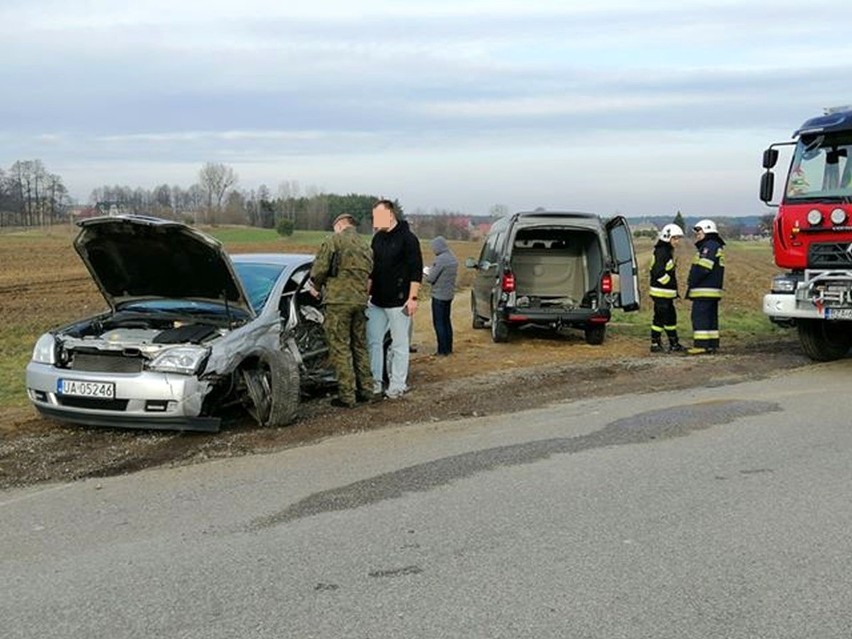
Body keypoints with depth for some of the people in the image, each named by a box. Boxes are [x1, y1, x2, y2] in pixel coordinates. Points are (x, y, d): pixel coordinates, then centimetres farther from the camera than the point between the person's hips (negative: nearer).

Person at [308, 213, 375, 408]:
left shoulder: (333, 240, -3)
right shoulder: (366, 247, 20)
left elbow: (320, 268, -9)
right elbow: (369, 274, 15)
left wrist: (316, 286, 8)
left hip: (338, 300, -7)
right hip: (360, 300, 7)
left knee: (340, 348, -3)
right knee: (360, 346, 17)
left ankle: (347, 395, -3)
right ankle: (366, 390, 22)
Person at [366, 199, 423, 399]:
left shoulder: (407, 238, -10)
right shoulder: (377, 238, 12)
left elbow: (416, 271, -12)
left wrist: (412, 298, -16)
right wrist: (367, 292, 17)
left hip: (398, 302, -7)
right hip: (377, 301, 7)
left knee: (399, 344, 1)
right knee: (373, 341, 9)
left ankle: (397, 385, 8)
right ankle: (375, 382, 18)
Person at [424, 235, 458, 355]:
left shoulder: (440, 259, -20)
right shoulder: (453, 258, 7)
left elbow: (431, 278, -19)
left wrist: (425, 273, 4)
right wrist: (431, 270, 13)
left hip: (439, 295, -9)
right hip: (449, 295, 9)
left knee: (438, 322, -1)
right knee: (446, 321, 16)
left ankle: (442, 349, 0)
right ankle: (448, 347, 21)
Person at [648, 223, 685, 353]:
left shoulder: (668, 251, 17)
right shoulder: (661, 252, -16)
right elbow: (658, 273, -24)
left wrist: (674, 289, 18)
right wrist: (671, 284, -16)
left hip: (667, 293, 11)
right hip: (661, 292, -11)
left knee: (671, 317, 12)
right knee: (660, 318, -6)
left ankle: (674, 344, 17)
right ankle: (655, 344, 0)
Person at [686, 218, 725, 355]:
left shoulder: (709, 246, -13)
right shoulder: (717, 247, 22)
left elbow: (703, 268, -22)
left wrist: (691, 283, -13)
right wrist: (692, 284, 14)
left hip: (704, 290, -11)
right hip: (713, 289, 11)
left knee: (699, 316, -10)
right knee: (711, 317, 12)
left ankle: (701, 345, -13)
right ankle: (713, 344, 14)